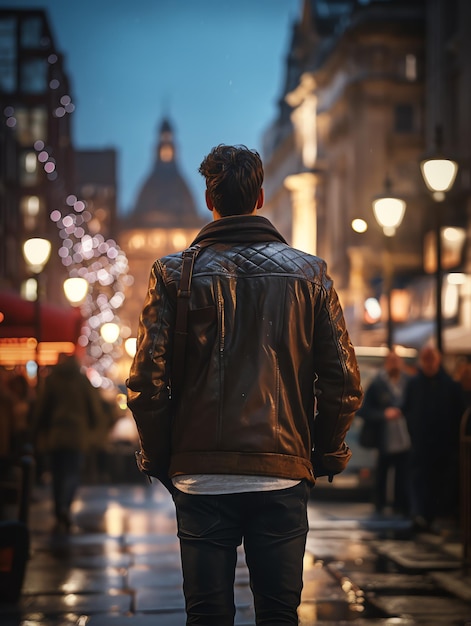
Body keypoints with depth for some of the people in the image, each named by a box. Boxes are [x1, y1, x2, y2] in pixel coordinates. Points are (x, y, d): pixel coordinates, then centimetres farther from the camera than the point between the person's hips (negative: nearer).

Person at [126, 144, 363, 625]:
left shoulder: (174, 273, -2)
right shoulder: (310, 273, 2)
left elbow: (146, 383, -7)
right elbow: (344, 383, -1)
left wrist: (159, 460, 6)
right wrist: (324, 456, 13)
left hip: (200, 475, -1)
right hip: (283, 477, 1)